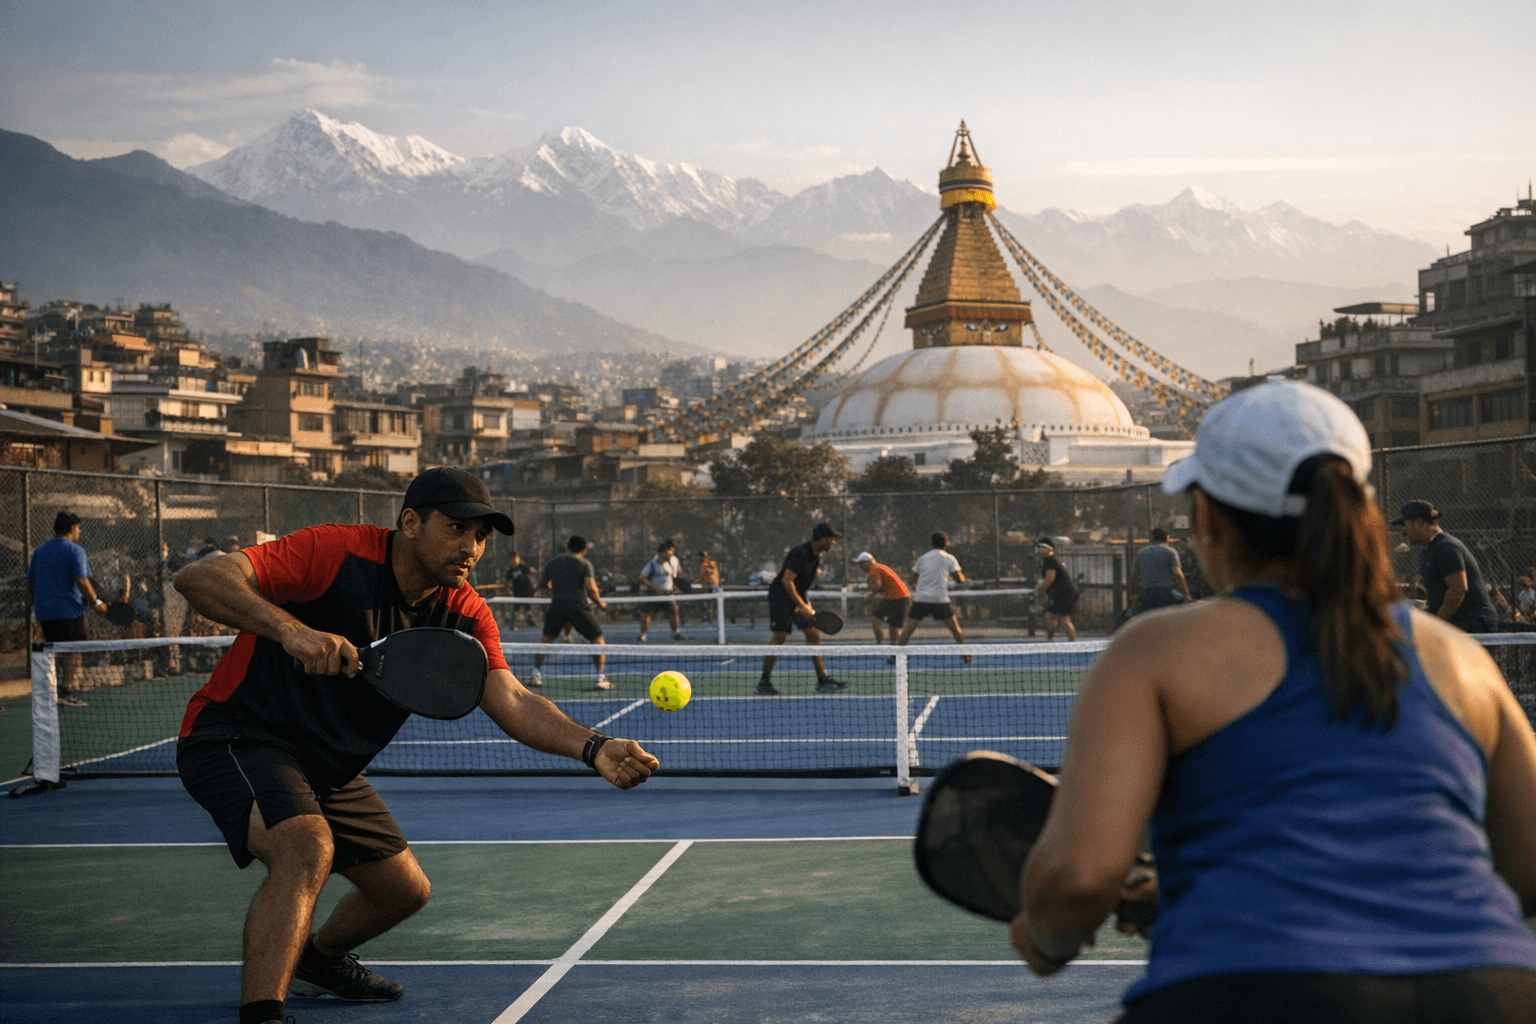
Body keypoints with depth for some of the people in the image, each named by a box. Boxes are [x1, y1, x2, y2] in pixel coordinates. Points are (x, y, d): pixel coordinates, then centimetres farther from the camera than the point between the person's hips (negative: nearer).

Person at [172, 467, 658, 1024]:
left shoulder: (464, 616, -4)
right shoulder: (335, 554, -23)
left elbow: (511, 701, -17)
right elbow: (197, 578, -30)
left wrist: (595, 748, -35)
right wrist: (289, 628, -46)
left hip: (329, 767, 8)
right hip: (237, 733, -7)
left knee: (405, 889, 14)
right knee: (307, 848, -34)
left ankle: (315, 961, 45)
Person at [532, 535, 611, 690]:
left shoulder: (553, 562, 10)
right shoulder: (584, 564, -1)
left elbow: (542, 584, 18)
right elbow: (591, 588, -13)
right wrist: (600, 603, 2)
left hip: (556, 606, 3)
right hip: (578, 606, -3)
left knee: (546, 638, 21)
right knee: (597, 639, 7)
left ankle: (537, 677, 16)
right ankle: (601, 679, 0)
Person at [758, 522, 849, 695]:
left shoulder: (816, 556, 7)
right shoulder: (800, 553, -21)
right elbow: (786, 581, -25)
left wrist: (805, 602, 8)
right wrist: (802, 605, -24)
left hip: (798, 598, 9)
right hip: (780, 596, -9)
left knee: (814, 634, 2)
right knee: (780, 636, -12)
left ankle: (822, 680, 3)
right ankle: (764, 681, -2)